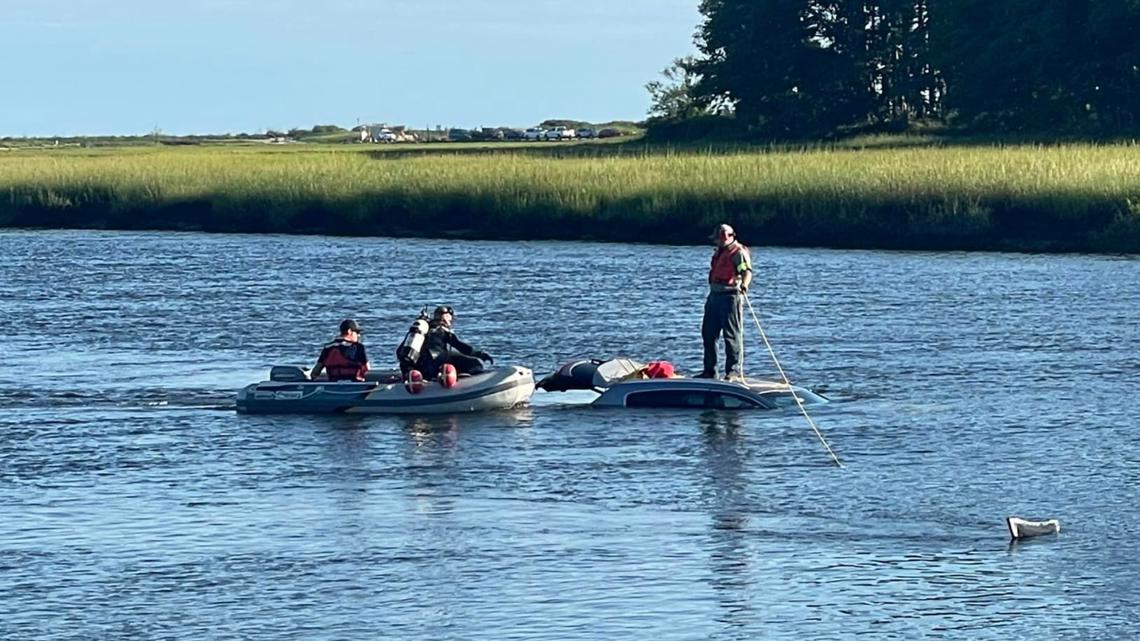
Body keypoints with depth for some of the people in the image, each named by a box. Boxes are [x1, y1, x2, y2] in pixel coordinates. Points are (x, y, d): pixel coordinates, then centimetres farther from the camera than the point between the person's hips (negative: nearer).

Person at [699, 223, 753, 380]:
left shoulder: (738, 252, -9)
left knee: (732, 335, -6)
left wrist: (744, 285, -42)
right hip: (715, 296, 10)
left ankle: (734, 369, -2)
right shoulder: (719, 252, 19)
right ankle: (709, 370, 19)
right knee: (708, 333, 11)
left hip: (730, 296, -10)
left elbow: (747, 271, -22)